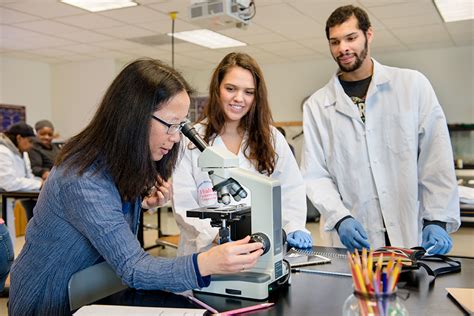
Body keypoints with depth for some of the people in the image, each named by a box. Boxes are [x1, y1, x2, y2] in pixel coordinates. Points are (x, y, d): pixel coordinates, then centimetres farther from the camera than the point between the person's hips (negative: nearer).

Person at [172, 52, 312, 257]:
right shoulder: (192, 141, 2)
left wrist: (294, 227, -8)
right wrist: (218, 235, -18)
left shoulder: (272, 138, 11)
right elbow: (183, 205, -4)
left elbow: (292, 190, 9)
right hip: (206, 253, -2)